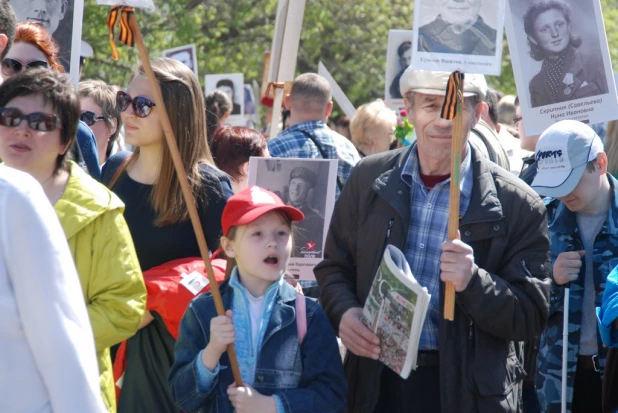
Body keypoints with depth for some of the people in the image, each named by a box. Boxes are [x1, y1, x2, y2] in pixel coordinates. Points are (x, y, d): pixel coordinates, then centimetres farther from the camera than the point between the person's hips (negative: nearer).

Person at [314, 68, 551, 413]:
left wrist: (473, 281, -22)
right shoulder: (369, 178, 4)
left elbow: (531, 318, -5)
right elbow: (334, 267, 12)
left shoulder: (517, 205, -6)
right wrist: (343, 311, -9)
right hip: (377, 382, 2)